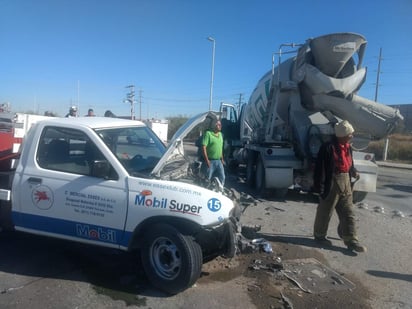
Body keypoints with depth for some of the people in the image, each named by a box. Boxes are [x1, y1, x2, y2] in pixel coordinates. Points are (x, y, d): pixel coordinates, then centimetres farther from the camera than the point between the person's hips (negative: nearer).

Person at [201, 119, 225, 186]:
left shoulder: (220, 134, 12)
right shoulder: (208, 134, -13)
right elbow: (203, 147, -18)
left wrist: (222, 159, 17)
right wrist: (207, 160, -21)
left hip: (218, 161, 7)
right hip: (210, 161, -7)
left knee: (222, 178, 11)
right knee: (207, 179, 3)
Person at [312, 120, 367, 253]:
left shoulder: (348, 147, 8)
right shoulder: (328, 147, -18)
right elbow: (320, 168, -18)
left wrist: (354, 172, 3)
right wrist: (320, 187, -18)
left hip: (346, 183, 8)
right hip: (332, 183, -8)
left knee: (348, 213, 11)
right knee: (325, 212, 8)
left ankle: (351, 240, 20)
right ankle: (319, 236, 26)